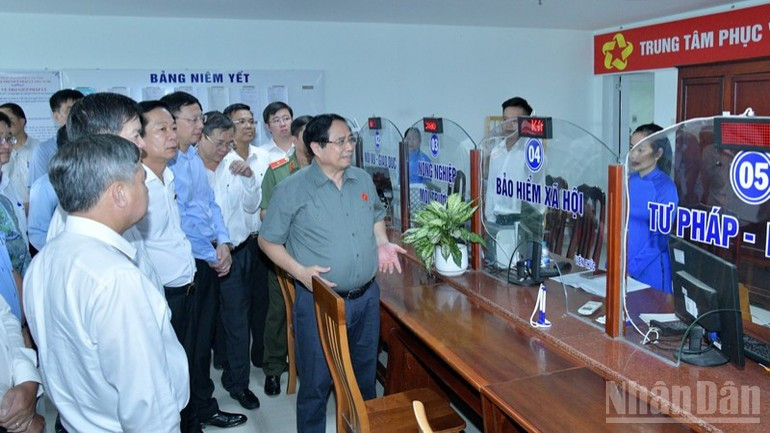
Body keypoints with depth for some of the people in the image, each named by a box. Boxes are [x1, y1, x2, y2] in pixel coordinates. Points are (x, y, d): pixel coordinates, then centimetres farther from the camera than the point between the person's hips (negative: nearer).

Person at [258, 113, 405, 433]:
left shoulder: (363, 179, 4)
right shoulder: (292, 189, -11)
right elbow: (268, 240, -5)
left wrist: (382, 243, 1)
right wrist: (300, 271, -19)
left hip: (366, 296, 5)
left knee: (365, 375, 22)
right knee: (316, 382, 8)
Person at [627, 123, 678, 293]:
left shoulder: (665, 187, -12)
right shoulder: (629, 181, 4)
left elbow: (659, 239, -14)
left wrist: (630, 270, -18)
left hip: (649, 271, -5)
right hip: (619, 266, 5)